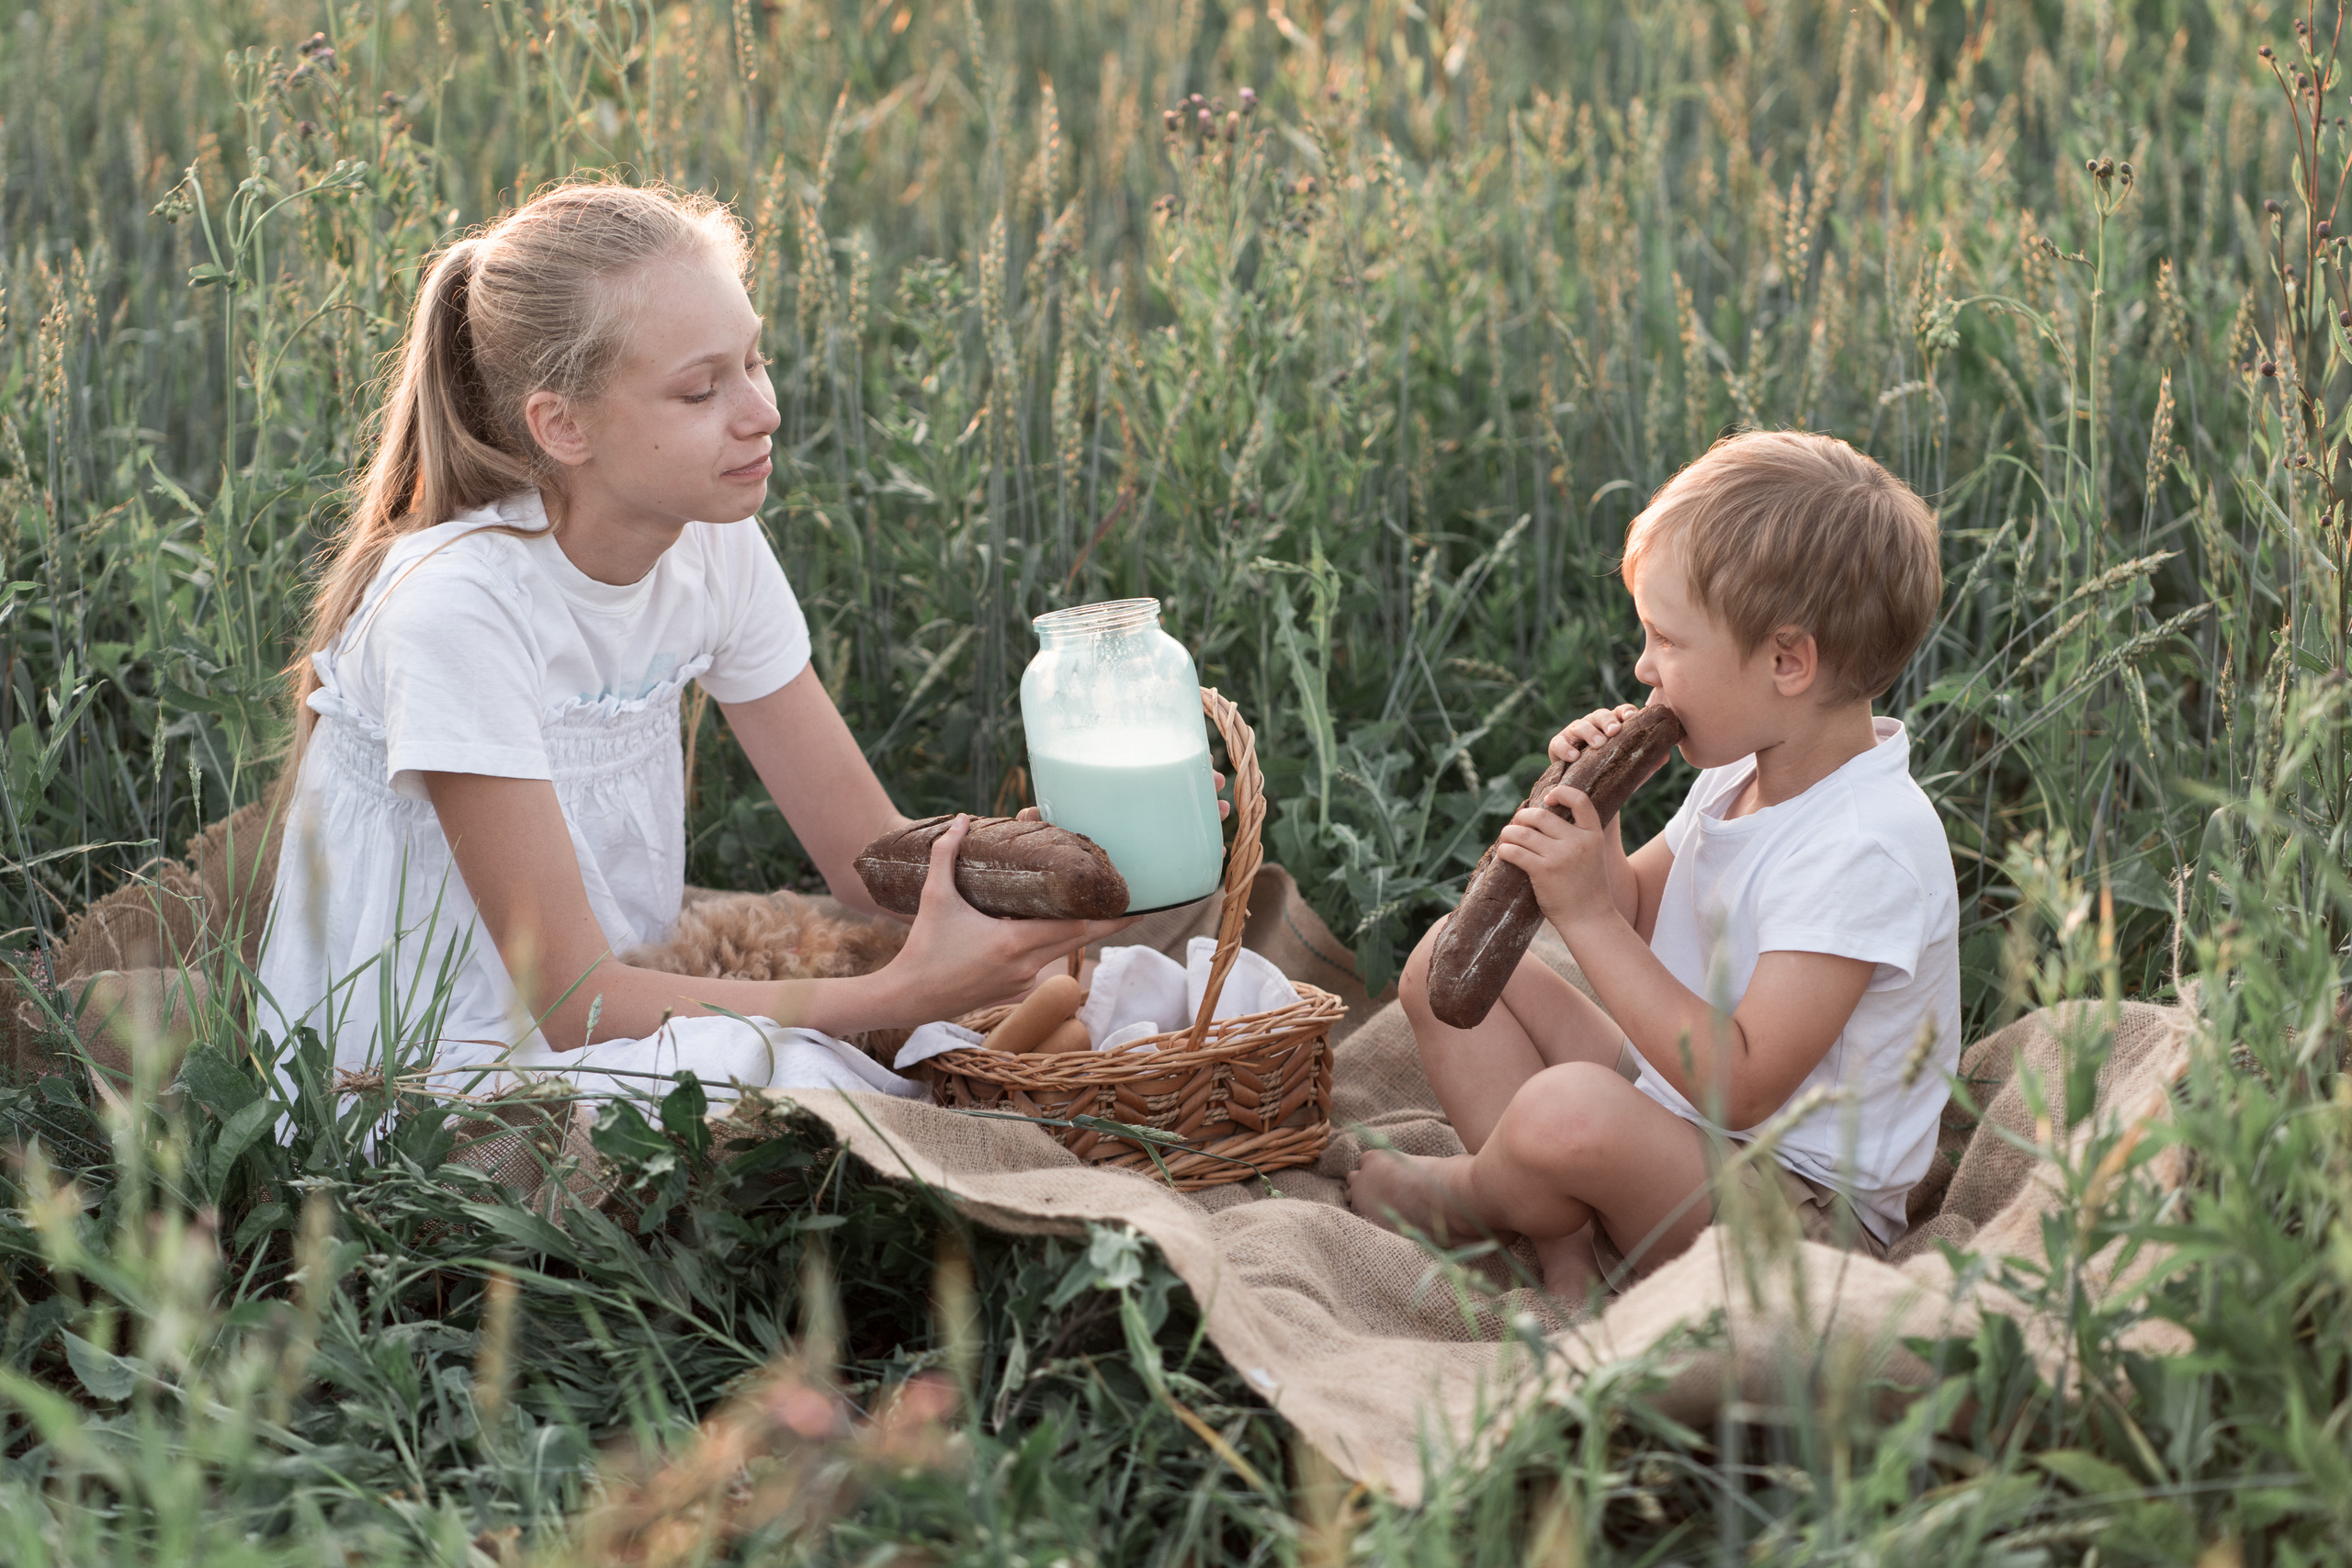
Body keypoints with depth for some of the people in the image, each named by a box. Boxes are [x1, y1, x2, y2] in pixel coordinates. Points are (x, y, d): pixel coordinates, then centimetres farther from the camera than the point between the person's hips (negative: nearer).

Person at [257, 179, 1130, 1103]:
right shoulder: (457, 603, -23)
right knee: (763, 1064, -33)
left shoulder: (715, 550, -2)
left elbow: (875, 856, 1)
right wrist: (899, 993, -31)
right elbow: (569, 995, -24)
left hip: (600, 1038, 6)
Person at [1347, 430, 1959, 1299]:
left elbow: (1741, 1086, -30)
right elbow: (1635, 913, 19)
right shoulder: (1744, 770, 3)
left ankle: (1465, 1195, 1)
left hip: (1801, 1203, -10)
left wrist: (1588, 914, -27)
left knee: (1567, 1112, -37)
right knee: (1448, 964, 7)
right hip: (1673, 1107, 10)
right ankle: (1567, 1238, -8)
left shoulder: (1869, 846, -27)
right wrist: (1591, 812, -3)